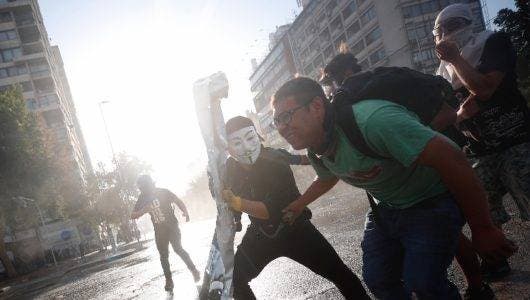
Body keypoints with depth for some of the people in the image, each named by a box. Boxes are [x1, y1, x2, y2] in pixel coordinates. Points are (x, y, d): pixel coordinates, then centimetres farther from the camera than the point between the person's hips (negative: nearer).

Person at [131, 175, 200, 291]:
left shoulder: (163, 192, -8)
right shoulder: (143, 198, 1)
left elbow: (178, 201, -10)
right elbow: (133, 215, 3)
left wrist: (185, 212, -31)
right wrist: (143, 211, -20)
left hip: (172, 226, -4)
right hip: (159, 230, 4)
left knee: (177, 248, -17)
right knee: (163, 255, 6)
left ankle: (194, 270, -6)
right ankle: (168, 280, 16)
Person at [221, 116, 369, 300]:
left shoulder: (276, 164, -28)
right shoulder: (230, 168, -11)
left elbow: (271, 210, -35)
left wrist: (237, 202, -44)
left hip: (295, 230, -4)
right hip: (261, 236, 5)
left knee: (339, 273, -6)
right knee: (233, 279, 4)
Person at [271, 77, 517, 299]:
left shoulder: (370, 120, -36)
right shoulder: (316, 152, -7)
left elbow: (451, 158, -35)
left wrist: (482, 230, -28)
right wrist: (297, 205, 19)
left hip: (432, 201, -7)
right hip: (386, 208, 7)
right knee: (376, 279, 8)